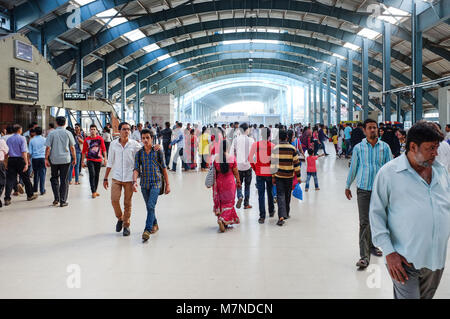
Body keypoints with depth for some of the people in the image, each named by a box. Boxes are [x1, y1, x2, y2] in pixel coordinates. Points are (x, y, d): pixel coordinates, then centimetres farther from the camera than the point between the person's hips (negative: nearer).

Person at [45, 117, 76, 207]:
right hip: (65, 159, 0)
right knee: (64, 180, 5)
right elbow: (72, 147, 2)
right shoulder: (68, 133, 0)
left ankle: (56, 198, 9)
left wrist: (46, 159, 3)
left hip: (54, 160, 0)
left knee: (54, 178, 17)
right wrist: (74, 158, 11)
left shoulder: (52, 133, -2)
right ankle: (63, 201, 5)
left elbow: (48, 147, -5)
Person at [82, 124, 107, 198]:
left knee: (97, 175, 9)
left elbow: (104, 149, 4)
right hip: (90, 160, -2)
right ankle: (93, 192, -10)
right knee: (92, 174, -13)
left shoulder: (100, 139, 0)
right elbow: (84, 151, 5)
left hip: (98, 160, 2)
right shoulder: (87, 139, 0)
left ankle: (95, 191, 22)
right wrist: (82, 161, 5)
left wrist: (105, 159, 0)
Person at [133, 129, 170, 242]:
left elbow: (163, 168, 4)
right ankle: (154, 225, 34)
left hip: (156, 182, -3)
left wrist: (167, 184, 3)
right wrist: (134, 181, -20)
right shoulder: (139, 153, 5)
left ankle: (147, 230, -17)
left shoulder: (158, 151, -1)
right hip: (144, 183, 4)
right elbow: (136, 169, -1)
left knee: (151, 206, -16)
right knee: (149, 207, 14)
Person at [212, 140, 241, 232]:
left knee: (221, 201, 16)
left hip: (219, 182, 2)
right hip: (230, 182, -2)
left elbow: (214, 172, 0)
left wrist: (214, 182, 11)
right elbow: (235, 172, -5)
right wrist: (238, 181, 9)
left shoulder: (215, 158, -7)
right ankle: (223, 219, -14)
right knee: (229, 202, 6)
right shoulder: (232, 158, -11)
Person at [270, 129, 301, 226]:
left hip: (279, 175, -1)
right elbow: (296, 163, 0)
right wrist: (298, 176, 6)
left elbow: (273, 163, -4)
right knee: (287, 195, 16)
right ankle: (286, 214, 30)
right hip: (289, 176, 1)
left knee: (280, 195, -2)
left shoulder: (275, 148, -4)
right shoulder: (292, 148, -3)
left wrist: (273, 177, 2)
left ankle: (281, 216, -16)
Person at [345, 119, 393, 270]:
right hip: (363, 189, -2)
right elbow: (353, 168, 8)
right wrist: (347, 186, 14)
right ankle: (364, 255, -6)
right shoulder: (358, 148, -1)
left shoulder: (385, 147, 1)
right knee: (364, 222, -6)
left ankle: (371, 245, 34)